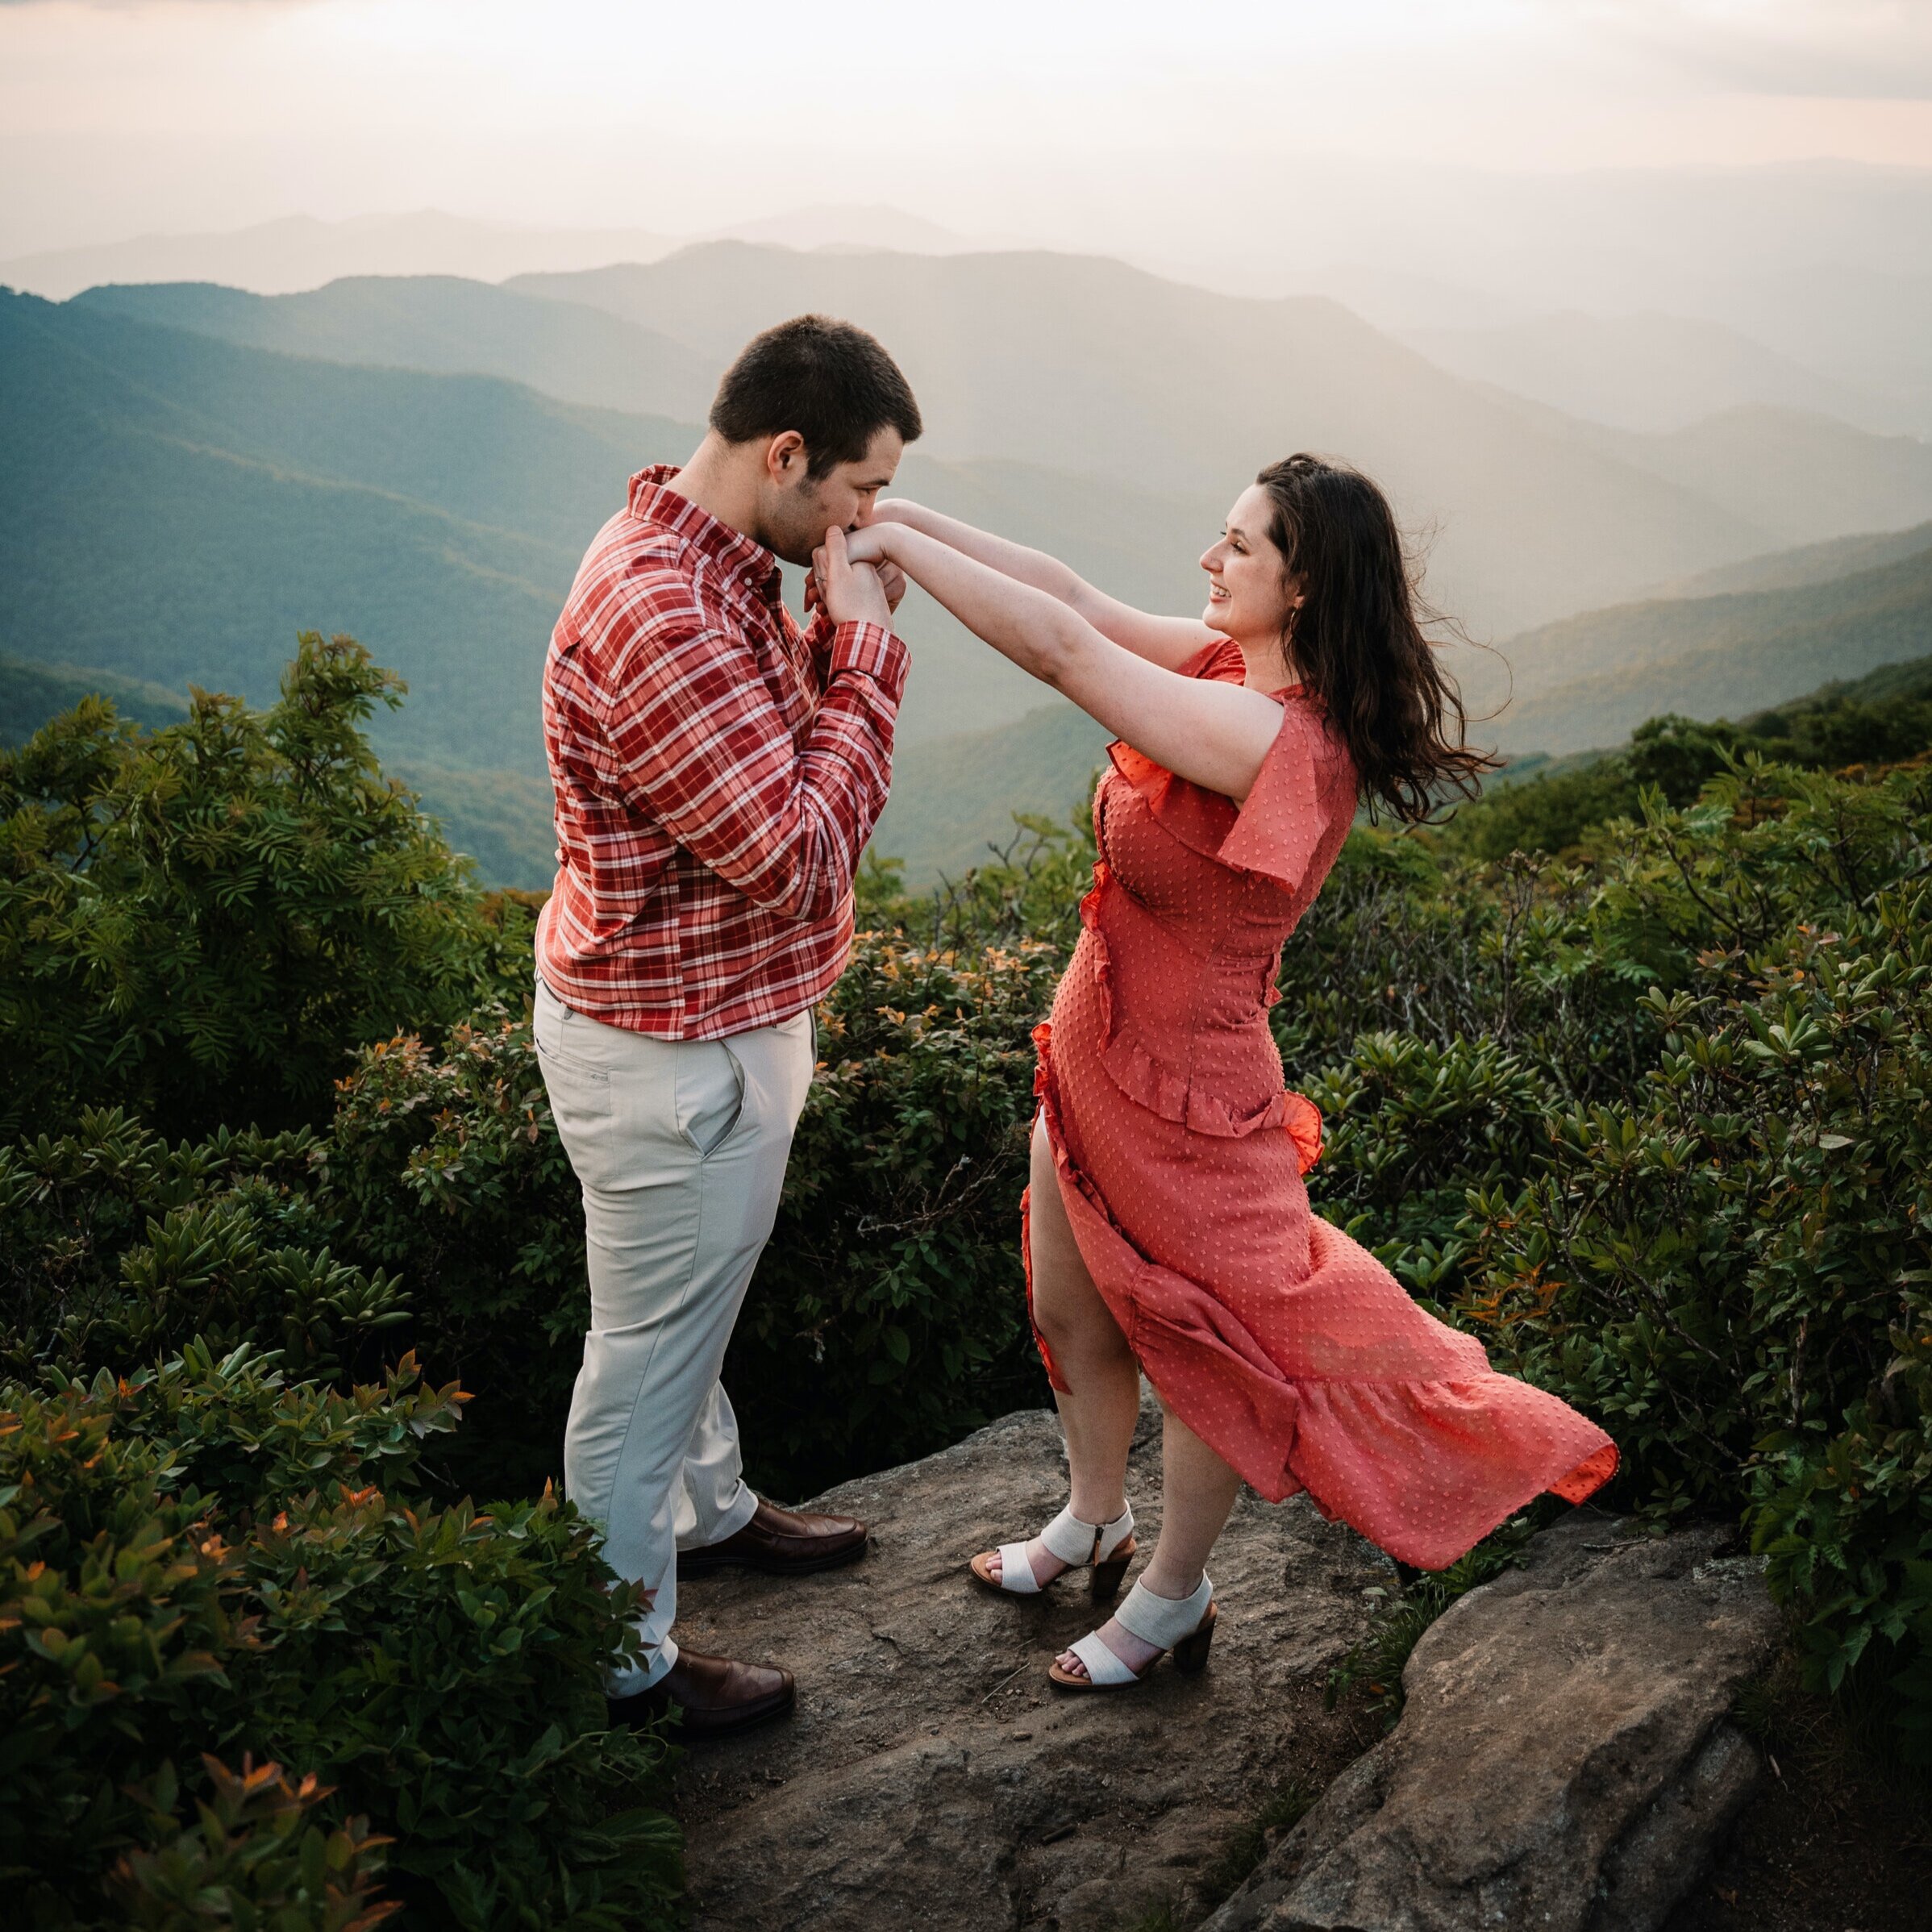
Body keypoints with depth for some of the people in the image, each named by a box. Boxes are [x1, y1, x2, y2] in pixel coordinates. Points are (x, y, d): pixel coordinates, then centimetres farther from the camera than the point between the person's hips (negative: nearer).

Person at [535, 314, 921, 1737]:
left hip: (719, 1019, 10)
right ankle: (625, 1661, 27)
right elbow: (804, 854, -31)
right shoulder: (655, 617, -32)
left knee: (690, 1313, 29)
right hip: (671, 1058, -10)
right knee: (647, 1355, 8)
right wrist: (864, 647, -22)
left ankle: (710, 1510, 52)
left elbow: (783, 741, 12)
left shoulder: (722, 563, 2)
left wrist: (843, 633, -5)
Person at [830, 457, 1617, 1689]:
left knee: (1204, 1354, 15)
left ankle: (1173, 1596, 38)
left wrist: (893, 541, -26)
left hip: (1181, 1097, -9)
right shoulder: (1232, 665, -5)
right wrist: (911, 518, -10)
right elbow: (1075, 596, -1)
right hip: (1090, 1054, 9)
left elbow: (1059, 646, -34)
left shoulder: (1277, 739, -31)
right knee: (1070, 1313, 26)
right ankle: (1094, 1522, 51)